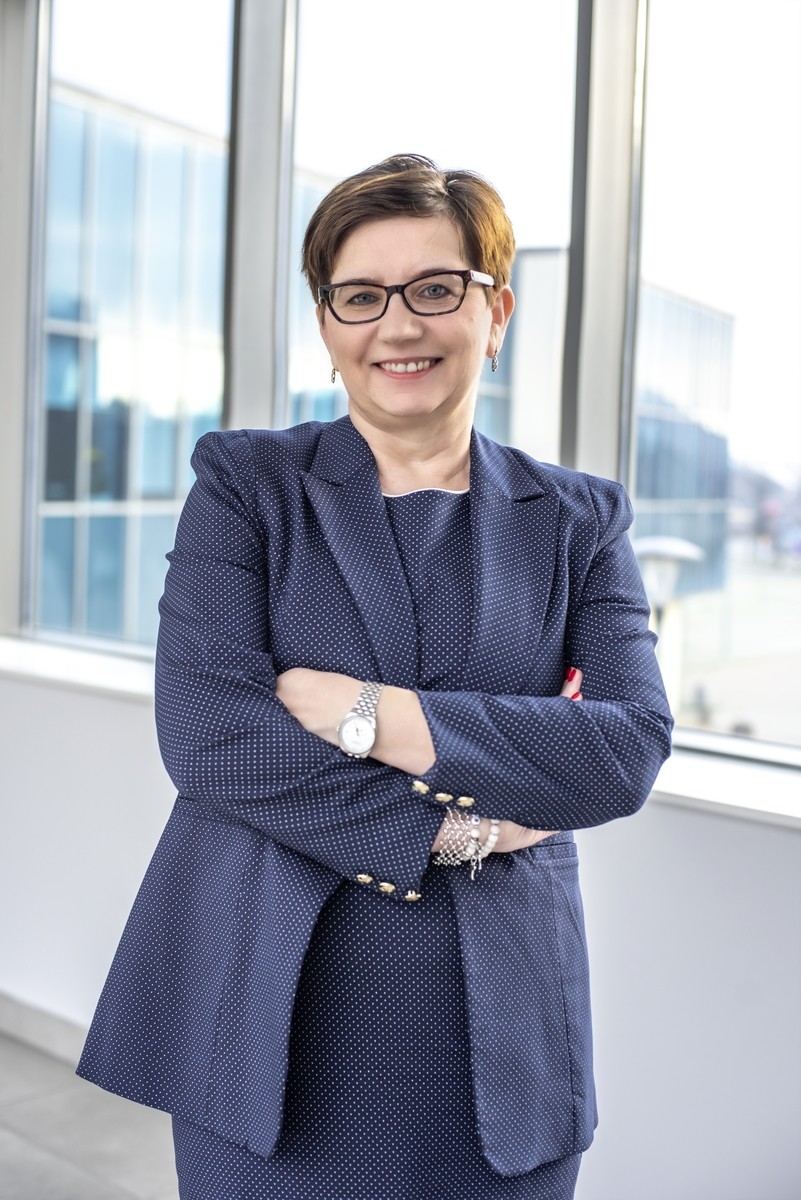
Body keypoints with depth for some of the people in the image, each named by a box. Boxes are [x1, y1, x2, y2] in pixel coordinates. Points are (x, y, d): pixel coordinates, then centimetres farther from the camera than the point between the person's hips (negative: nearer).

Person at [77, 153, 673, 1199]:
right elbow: (203, 730, -12)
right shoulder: (244, 482, 1)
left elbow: (633, 748, -9)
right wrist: (450, 826, -14)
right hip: (268, 1024, -1)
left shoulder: (578, 519, 5)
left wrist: (368, 713, -16)